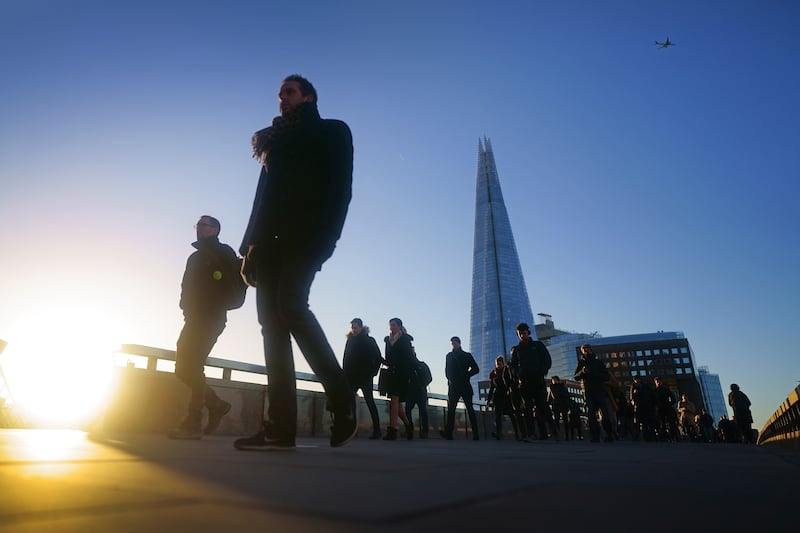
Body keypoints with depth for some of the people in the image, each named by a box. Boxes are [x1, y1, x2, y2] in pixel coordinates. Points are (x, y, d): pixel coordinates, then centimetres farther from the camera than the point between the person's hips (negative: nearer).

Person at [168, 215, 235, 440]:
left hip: (211, 318, -8)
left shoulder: (223, 252, 3)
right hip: (194, 318, 8)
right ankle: (216, 404, 16)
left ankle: (193, 423, -14)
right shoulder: (194, 257, 26)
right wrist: (187, 307, 2)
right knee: (183, 368, 2)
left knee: (192, 366, -16)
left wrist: (221, 305, -18)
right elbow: (187, 287, 20)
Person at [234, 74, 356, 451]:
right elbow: (264, 195, 23)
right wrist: (251, 245, 11)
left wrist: (325, 235, -19)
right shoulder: (275, 141, 31)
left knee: (290, 304, -25)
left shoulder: (332, 132, 13)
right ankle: (280, 426, -8)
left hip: (305, 232, -6)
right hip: (272, 236, 7)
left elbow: (340, 187, -3)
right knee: (272, 320, -6)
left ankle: (343, 403, -13)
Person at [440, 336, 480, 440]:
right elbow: (447, 371, 15)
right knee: (451, 409, -8)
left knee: (470, 409, -1)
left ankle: (476, 434, 0)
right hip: (453, 386, 2)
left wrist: (466, 376, -4)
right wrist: (450, 379, -1)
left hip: (465, 386, -2)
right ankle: (448, 432, -14)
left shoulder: (467, 355, 11)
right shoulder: (449, 356, 18)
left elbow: (476, 369, 4)